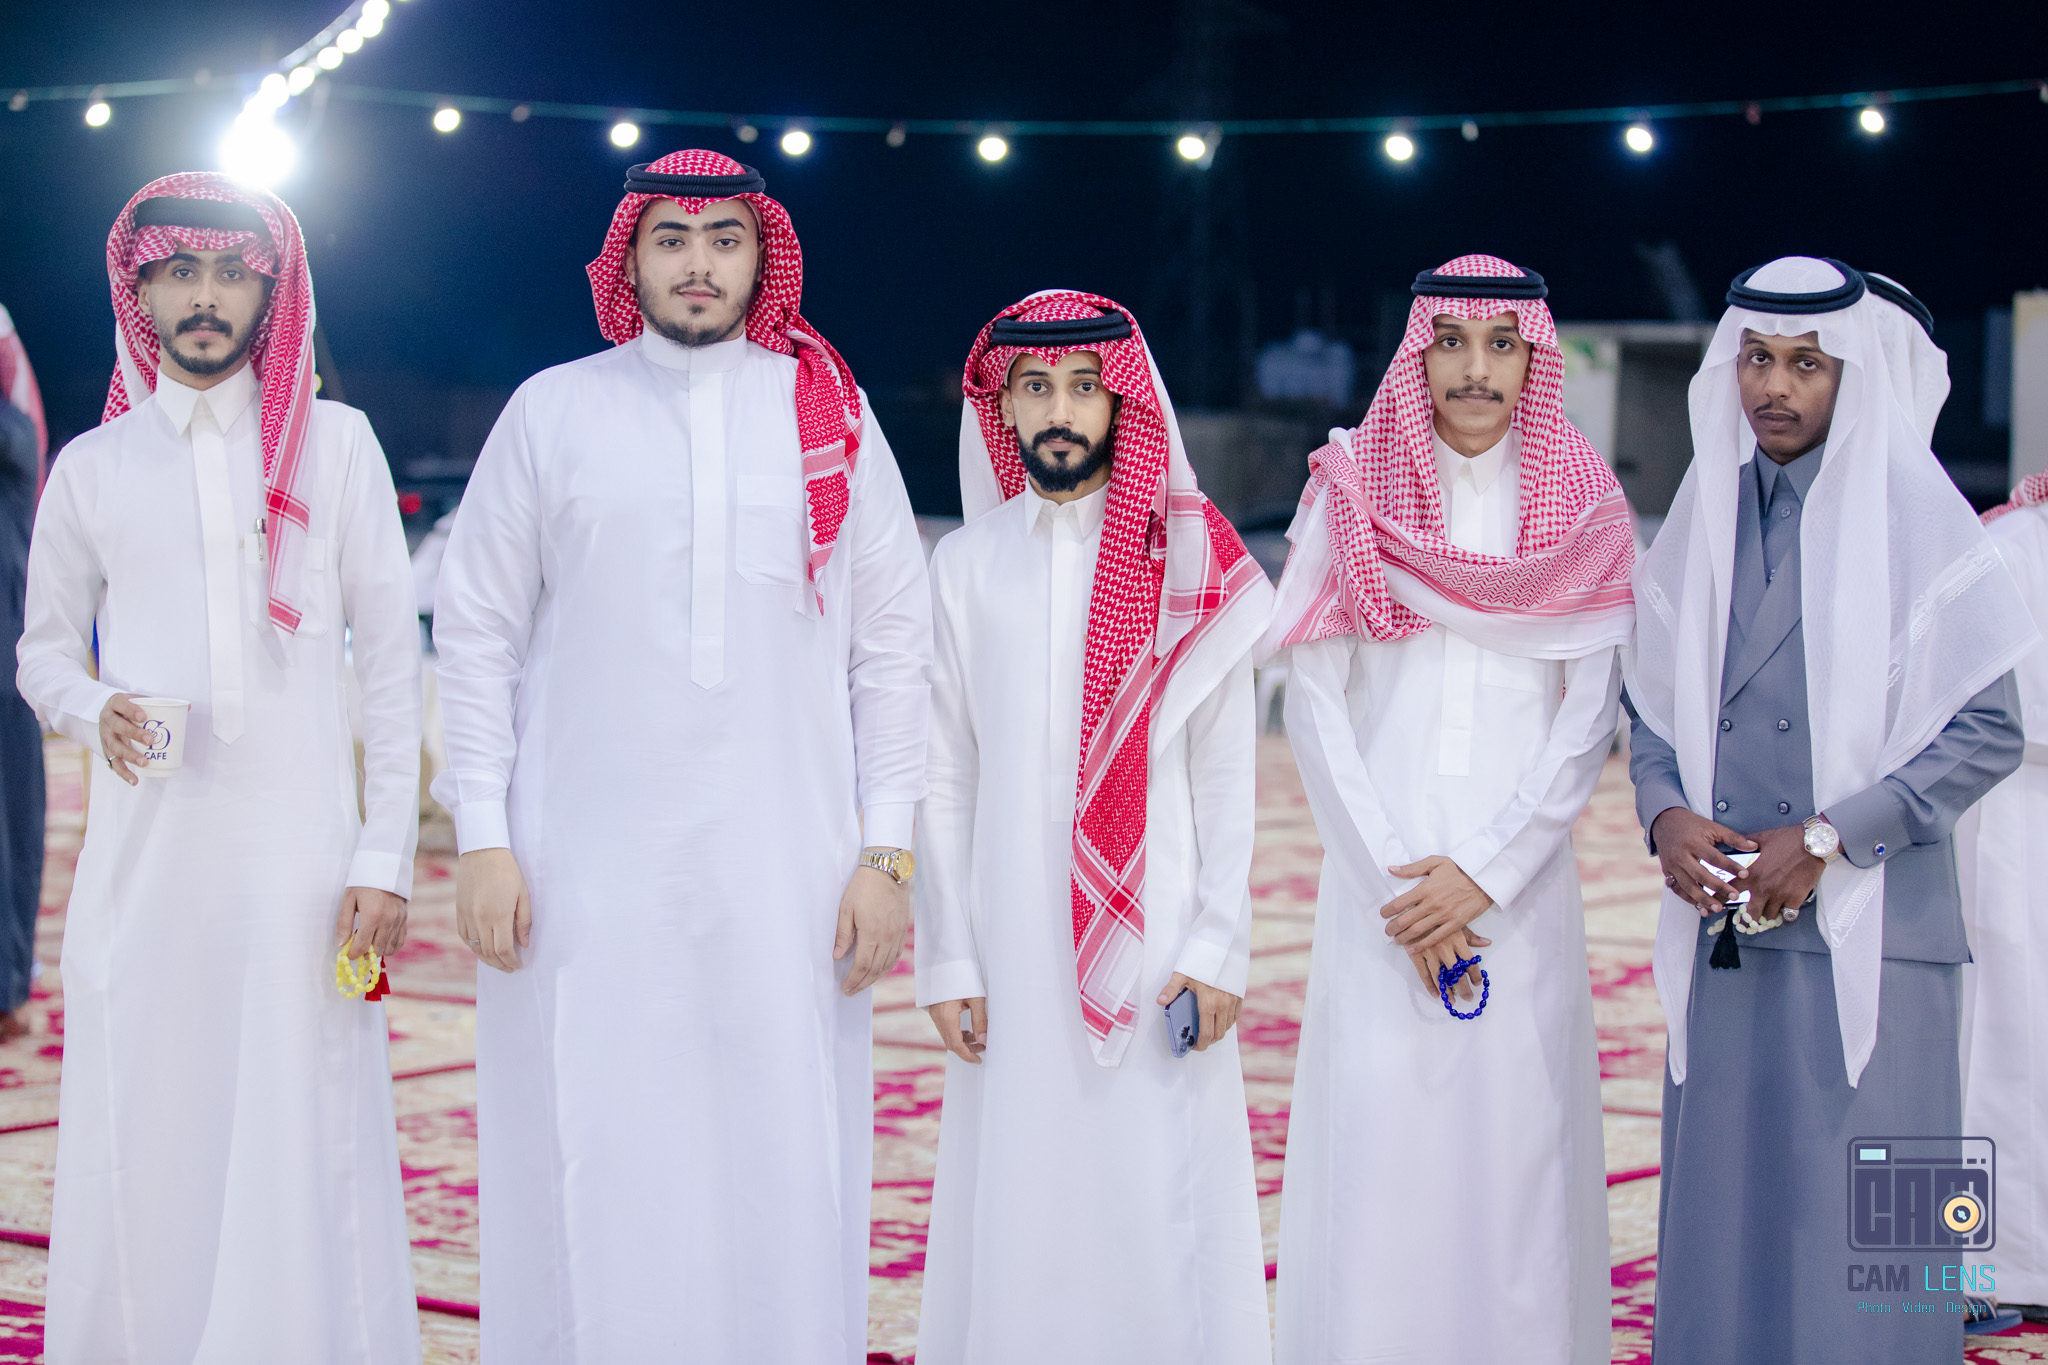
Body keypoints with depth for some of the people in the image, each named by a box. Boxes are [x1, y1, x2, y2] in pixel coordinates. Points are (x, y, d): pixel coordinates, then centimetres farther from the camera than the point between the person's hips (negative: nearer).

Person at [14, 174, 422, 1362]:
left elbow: (391, 659, 5)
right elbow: (45, 649, 19)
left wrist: (386, 857, -3)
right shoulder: (93, 467, 10)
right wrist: (93, 710, -6)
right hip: (145, 853, 2)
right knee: (145, 1142, 0)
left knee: (304, 1146, -5)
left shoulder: (334, 442, 6)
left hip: (299, 853, -1)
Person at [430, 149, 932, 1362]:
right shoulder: (552, 412, 6)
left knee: (785, 1165, -1)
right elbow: (477, 633, 7)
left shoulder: (829, 413, 8)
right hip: (586, 872, 0)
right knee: (591, 1180, -1)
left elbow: (893, 643, 8)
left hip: (785, 873, 1)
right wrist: (482, 841, -1)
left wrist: (888, 851, 2)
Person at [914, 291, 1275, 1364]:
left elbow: (1224, 771, 2)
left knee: (1166, 1208, -3)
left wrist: (1218, 945, -5)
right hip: (1017, 946, 2)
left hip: (1153, 938, -1)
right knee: (1020, 1208, 3)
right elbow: (945, 781, 7)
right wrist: (947, 959, 2)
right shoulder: (967, 565, 6)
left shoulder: (1191, 559, 2)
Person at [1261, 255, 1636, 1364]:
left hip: (1519, 883, 0)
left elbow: (1590, 717, 2)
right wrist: (1391, 877, -6)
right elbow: (1313, 702, 1)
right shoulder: (1354, 493, 4)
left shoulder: (1582, 511, 5)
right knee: (1374, 1143, -4)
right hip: (1382, 874, 0)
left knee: (1520, 1140, -1)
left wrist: (1484, 873, -7)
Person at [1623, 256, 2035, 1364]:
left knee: (1858, 1222, -5)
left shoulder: (1913, 516, -3)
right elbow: (1652, 703, 17)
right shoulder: (1703, 519, 12)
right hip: (1722, 928, 5)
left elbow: (1985, 732, -6)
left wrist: (1829, 838, -13)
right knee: (1723, 1213, 6)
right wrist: (1666, 812, -3)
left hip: (1868, 930, -5)